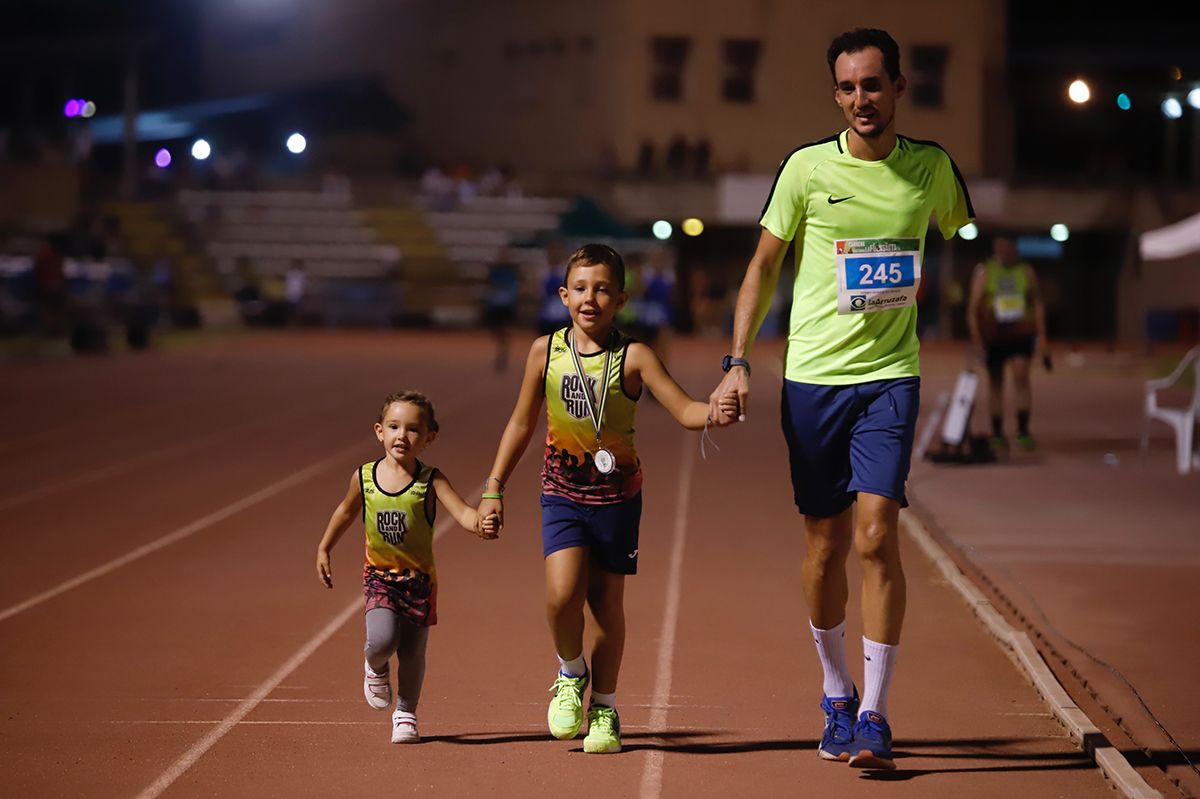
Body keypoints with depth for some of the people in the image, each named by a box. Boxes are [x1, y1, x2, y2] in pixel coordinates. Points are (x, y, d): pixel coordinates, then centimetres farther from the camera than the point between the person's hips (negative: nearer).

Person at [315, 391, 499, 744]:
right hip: (379, 575, 0)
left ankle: (406, 713, 29)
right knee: (381, 641, -20)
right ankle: (375, 668, 16)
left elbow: (461, 511, -27)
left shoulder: (431, 481, -13)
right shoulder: (364, 477, -6)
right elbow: (346, 511, 13)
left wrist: (481, 523, -48)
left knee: (412, 653, 5)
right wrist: (323, 549, 18)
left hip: (419, 579, 0)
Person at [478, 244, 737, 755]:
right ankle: (570, 674, 13)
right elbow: (522, 423, 8)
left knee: (607, 602, 5)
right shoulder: (545, 352, -2)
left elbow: (683, 410, -14)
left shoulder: (633, 358, -9)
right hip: (562, 495, 1)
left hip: (617, 496, -1)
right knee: (563, 594, -17)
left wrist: (714, 412, -36)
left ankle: (604, 709, 23)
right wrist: (495, 488, 7)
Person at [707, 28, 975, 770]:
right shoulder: (807, 167, -2)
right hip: (812, 376, 0)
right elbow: (764, 264, 5)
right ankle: (837, 695, 25)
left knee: (876, 537, -12)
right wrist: (738, 361, -3)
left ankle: (875, 716, -7)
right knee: (826, 546, 6)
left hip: (891, 376, 0)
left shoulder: (930, 167, 2)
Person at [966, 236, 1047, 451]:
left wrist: (1041, 334, 5)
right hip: (993, 335, 0)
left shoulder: (1026, 271, 5)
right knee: (995, 383, 7)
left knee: (1021, 377, -14)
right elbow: (973, 306, -2)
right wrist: (976, 338, -8)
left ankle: (1023, 431, -11)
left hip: (1022, 334, 0)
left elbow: (1038, 303, 12)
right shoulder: (984, 271, -1)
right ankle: (997, 434, 15)